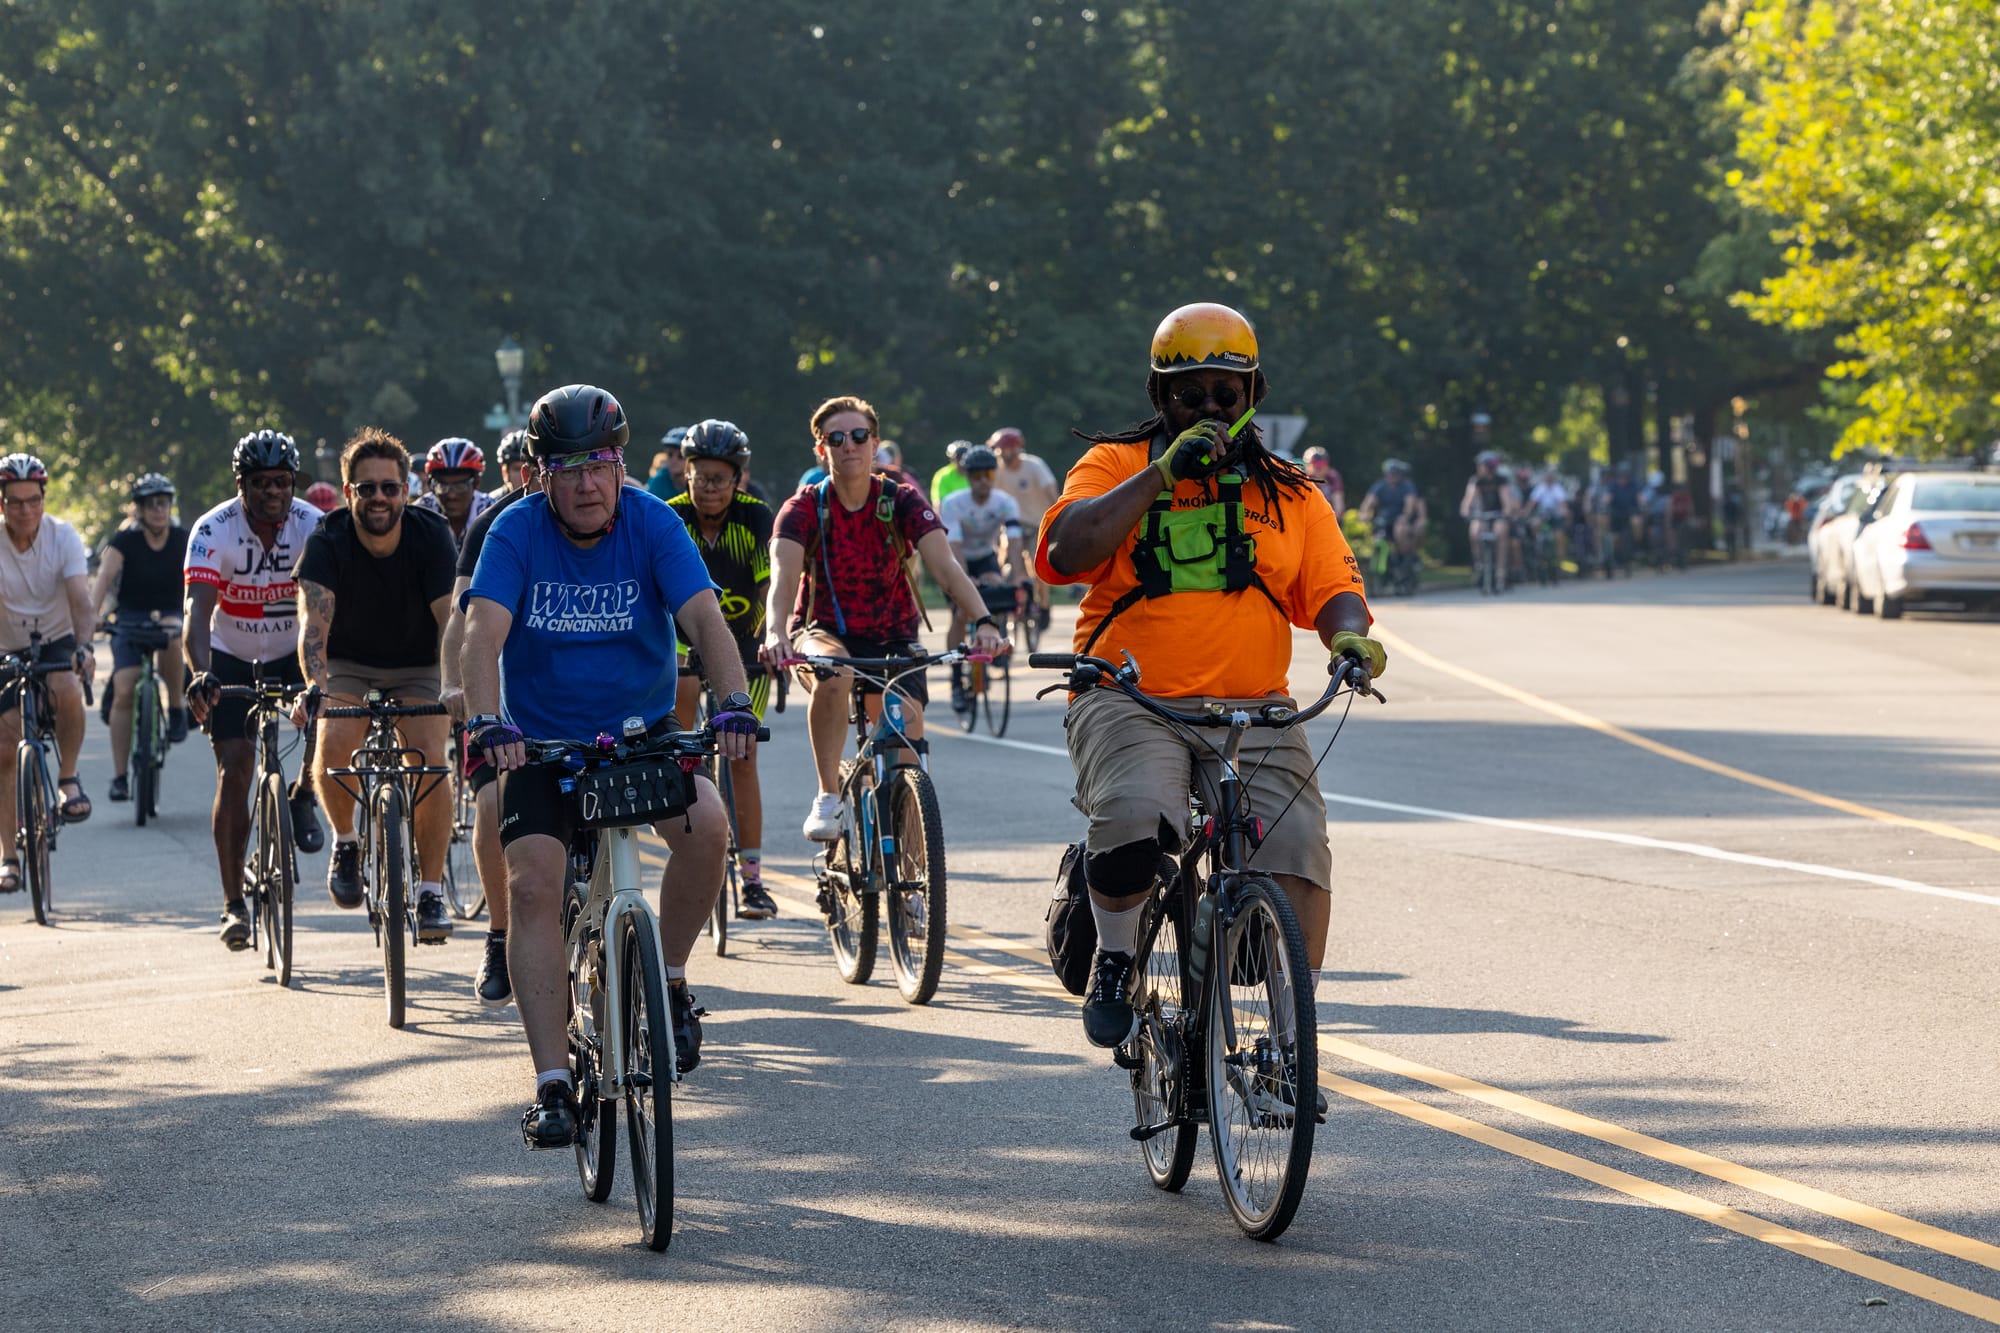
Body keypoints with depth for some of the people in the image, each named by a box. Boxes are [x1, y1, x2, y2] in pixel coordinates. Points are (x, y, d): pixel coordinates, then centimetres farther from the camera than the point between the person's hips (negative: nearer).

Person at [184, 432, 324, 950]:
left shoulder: (313, 527, -18)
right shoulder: (213, 531, -22)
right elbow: (199, 610, -33)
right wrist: (200, 674, -50)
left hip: (295, 651, 1)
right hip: (232, 658, -1)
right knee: (234, 769, -11)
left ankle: (304, 797, 6)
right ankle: (233, 903, -4)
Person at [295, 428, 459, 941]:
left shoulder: (431, 537, -21)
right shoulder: (328, 542, -21)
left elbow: (451, 623, -28)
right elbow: (314, 624, -33)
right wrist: (313, 688, -50)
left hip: (417, 666, 0)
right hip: (347, 663, 0)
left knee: (430, 761, -21)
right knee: (333, 745, -27)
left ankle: (431, 890, -8)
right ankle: (345, 842, 1)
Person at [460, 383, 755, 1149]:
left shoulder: (652, 524, -11)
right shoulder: (518, 531, -12)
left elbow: (704, 617, -22)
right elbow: (484, 632, -24)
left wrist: (734, 704, -40)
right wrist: (488, 724, -43)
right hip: (541, 741, 0)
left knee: (706, 825, -26)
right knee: (532, 885, -18)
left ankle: (669, 980, -1)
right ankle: (552, 1085, -15)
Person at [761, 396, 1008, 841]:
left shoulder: (903, 504, -9)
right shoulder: (804, 509, -11)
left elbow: (945, 566, -22)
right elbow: (783, 578, -27)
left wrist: (983, 622, -41)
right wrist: (775, 635, -48)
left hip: (891, 640, 1)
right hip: (824, 633, -1)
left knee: (907, 759, -16)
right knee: (833, 675, -38)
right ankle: (828, 799, -23)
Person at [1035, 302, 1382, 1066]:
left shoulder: (1289, 495, 16)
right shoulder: (1117, 466, 8)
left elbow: (1332, 589, 6)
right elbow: (1064, 553, -9)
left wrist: (1351, 635, -18)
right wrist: (1161, 474, -13)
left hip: (1251, 711, 3)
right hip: (1128, 702, -2)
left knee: (1297, 846, -20)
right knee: (1136, 821, -32)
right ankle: (1114, 960, -3)